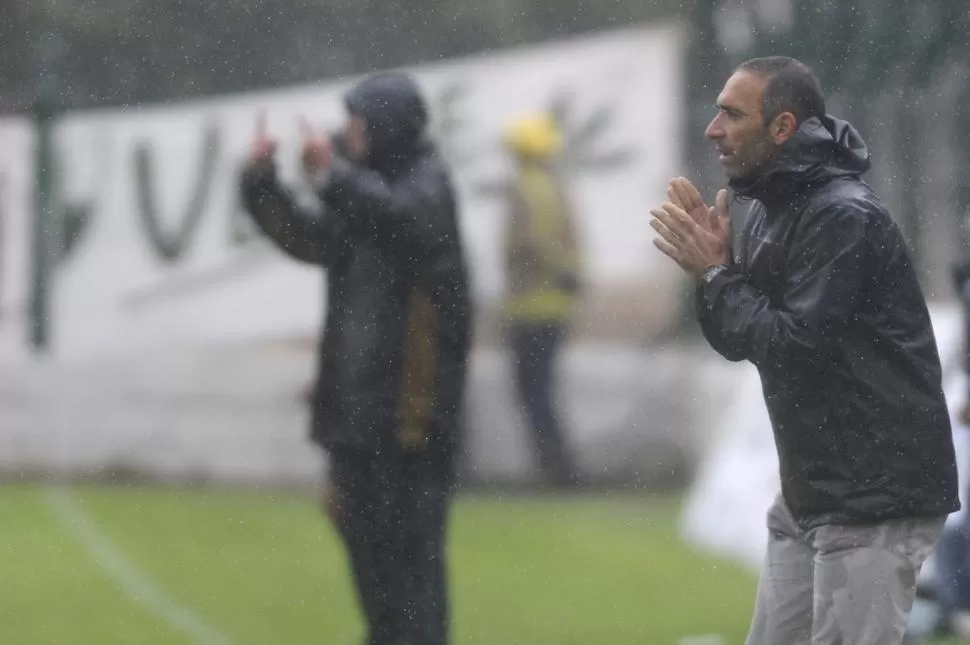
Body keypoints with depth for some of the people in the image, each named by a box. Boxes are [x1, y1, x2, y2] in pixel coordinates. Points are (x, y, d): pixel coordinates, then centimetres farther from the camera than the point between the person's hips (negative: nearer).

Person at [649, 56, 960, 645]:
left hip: (879, 493, -10)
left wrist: (718, 274, -11)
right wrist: (712, 265, -1)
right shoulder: (771, 210, 13)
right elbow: (741, 341, 16)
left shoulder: (845, 217, -18)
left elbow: (796, 347, -23)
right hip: (809, 488, 10)